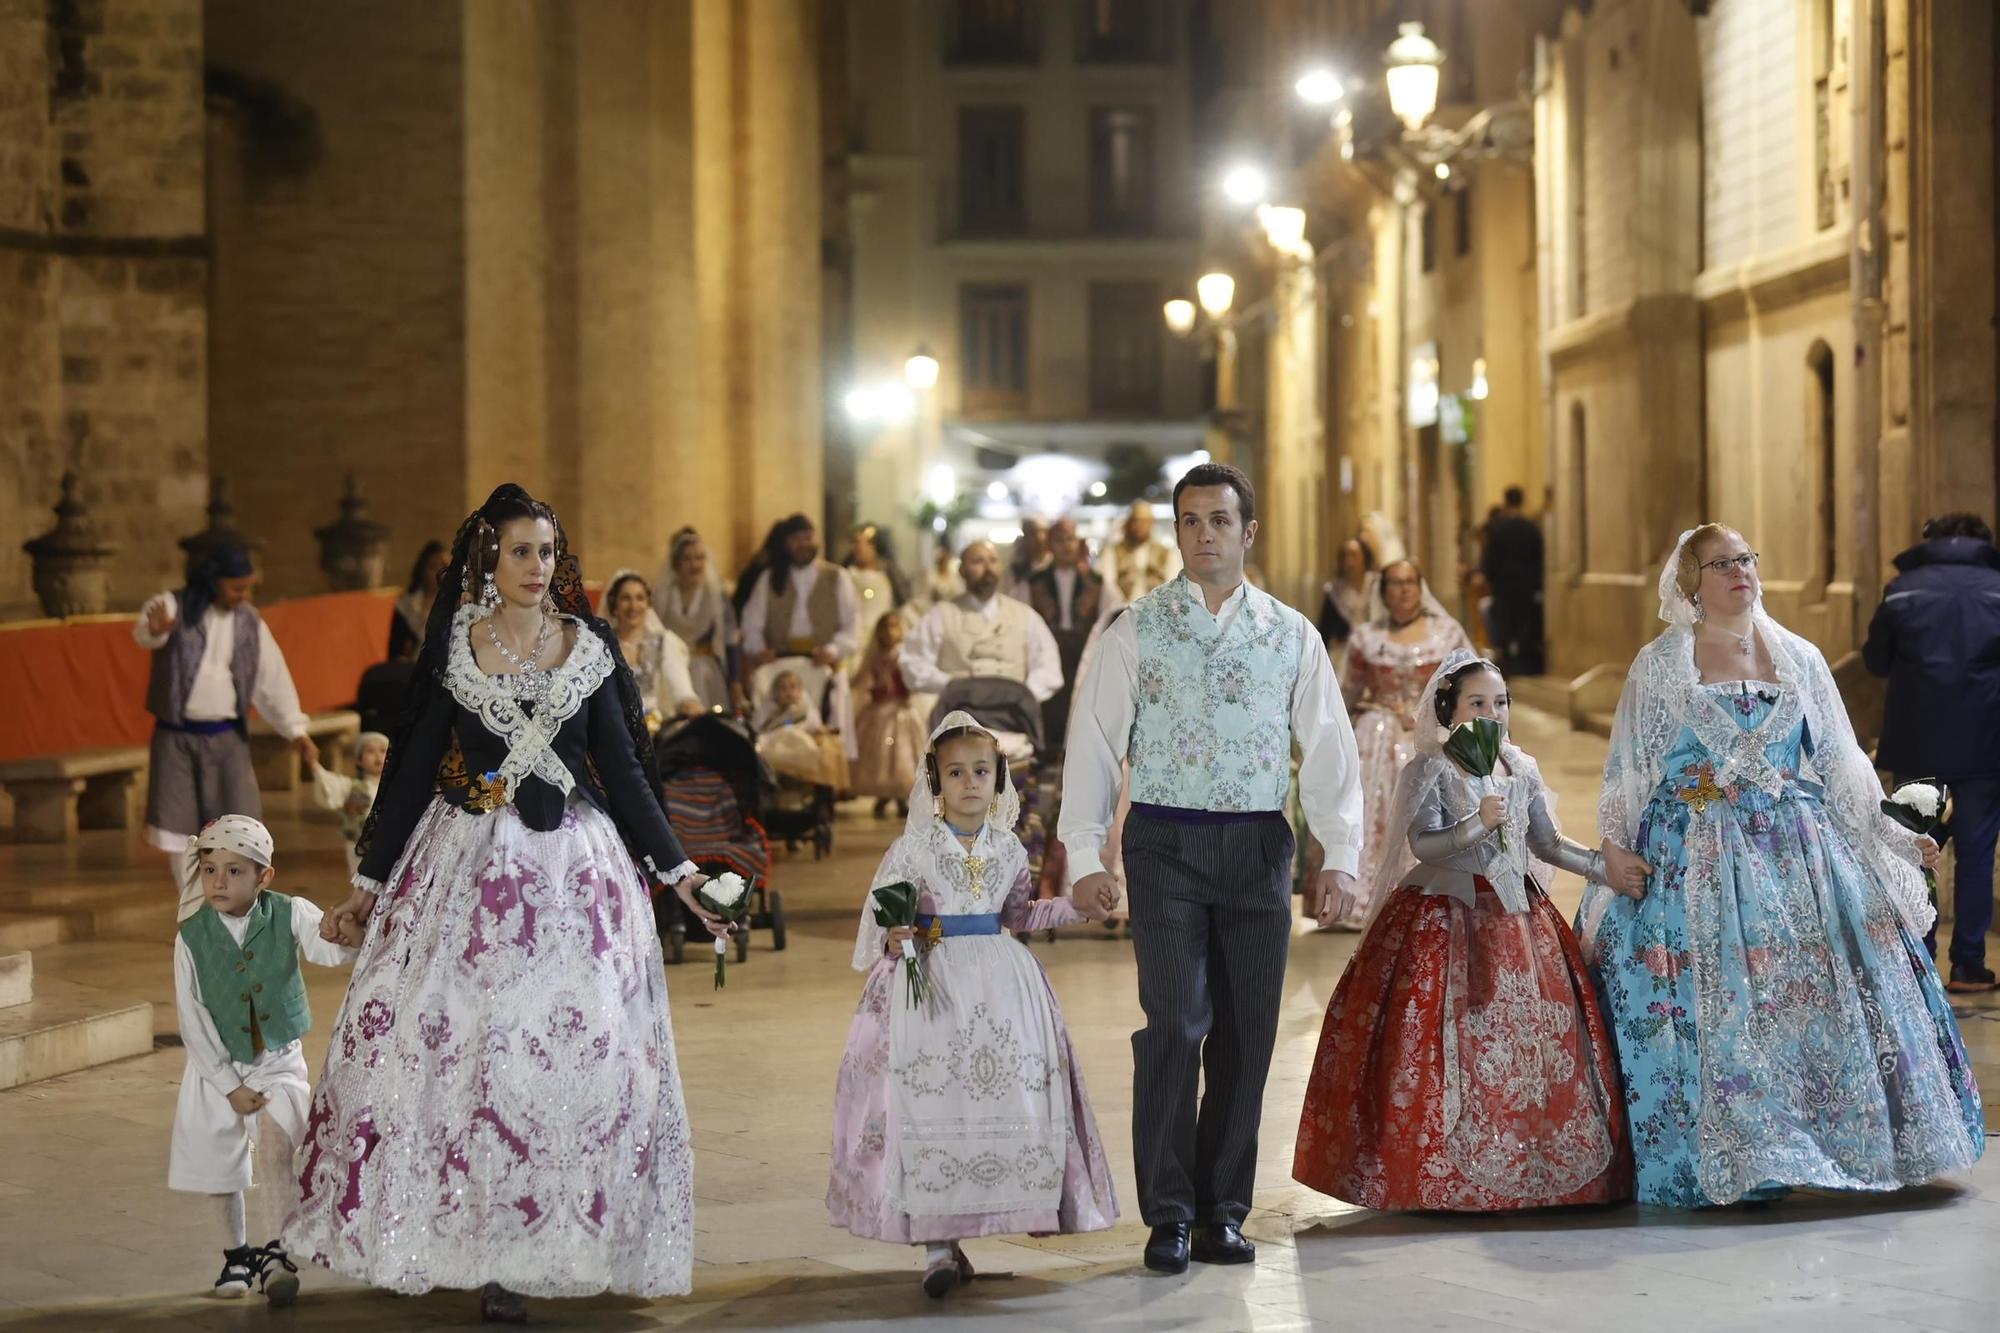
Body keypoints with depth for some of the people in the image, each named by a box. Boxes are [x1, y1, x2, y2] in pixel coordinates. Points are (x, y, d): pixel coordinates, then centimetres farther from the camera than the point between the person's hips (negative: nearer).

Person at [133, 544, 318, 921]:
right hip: (176, 735, -2)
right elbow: (144, 633, -30)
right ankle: (193, 916, 13)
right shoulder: (174, 607, -7)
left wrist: (295, 730, -2)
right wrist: (157, 630, -55)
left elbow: (273, 680, 7)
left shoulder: (250, 623, 5)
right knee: (177, 829, 1)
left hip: (226, 737, 2)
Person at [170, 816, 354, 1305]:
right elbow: (192, 1021, -9)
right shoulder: (191, 938, -13)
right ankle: (237, 1254, 30)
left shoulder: (288, 915, -12)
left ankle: (276, 1253, -15)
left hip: (279, 1059, -1)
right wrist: (231, 1086, -11)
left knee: (274, 1140, -21)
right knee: (220, 1158, 8)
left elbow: (330, 948, -29)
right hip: (218, 1066, 1)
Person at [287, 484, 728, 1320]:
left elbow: (623, 768, 8)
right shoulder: (450, 647, 3)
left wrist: (676, 869, 3)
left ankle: (533, 1246, 1)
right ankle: (478, 1246, 3)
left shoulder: (591, 647, 5)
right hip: (468, 865, 0)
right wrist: (369, 880, 5)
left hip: (572, 870, 1)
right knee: (453, 1041, -6)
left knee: (576, 1046, -6)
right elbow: (414, 765, 6)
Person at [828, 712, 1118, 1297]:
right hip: (930, 980, -4)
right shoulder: (913, 848, -4)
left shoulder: (1008, 849, 8)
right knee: (930, 1101, -10)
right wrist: (893, 940, -22)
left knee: (1013, 1092, -2)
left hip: (999, 980, 4)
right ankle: (938, 1243, -8)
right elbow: (881, 915, -1)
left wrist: (1074, 907, 10)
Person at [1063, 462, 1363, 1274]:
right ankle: (1168, 1214, 0)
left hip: (1258, 845, 2)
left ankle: (1224, 1211, 16)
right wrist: (1084, 857, -7)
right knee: (1175, 1024, -9)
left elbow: (1328, 750, 6)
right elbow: (1094, 744, 1)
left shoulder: (1291, 634, 8)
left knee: (1247, 1032, 4)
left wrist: (1340, 858, -2)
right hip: (1165, 842, -2)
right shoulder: (1136, 630, 2)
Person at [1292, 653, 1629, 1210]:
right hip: (1444, 922, -5)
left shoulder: (1522, 770, 12)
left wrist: (1601, 866, 4)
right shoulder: (1430, 770, -5)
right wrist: (1477, 824, -26)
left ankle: (1522, 1166, 8)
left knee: (1531, 1038, 1)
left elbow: (1546, 842, 15)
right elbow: (1424, 846, -14)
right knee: (1449, 1045, -9)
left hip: (1517, 917, 6)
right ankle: (1444, 1178, -4)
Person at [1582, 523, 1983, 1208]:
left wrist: (1892, 836, 8)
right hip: (1699, 861, -3)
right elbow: (1626, 768, 3)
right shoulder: (1660, 664, 4)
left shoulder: (1799, 659, 11)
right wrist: (1614, 846, -9)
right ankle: (1729, 1158, 0)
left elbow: (1839, 767, 14)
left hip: (1797, 854, 3)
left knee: (1817, 993, -1)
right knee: (1711, 1007, -7)